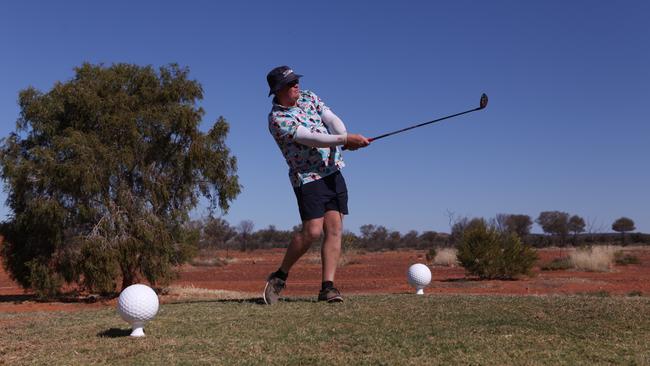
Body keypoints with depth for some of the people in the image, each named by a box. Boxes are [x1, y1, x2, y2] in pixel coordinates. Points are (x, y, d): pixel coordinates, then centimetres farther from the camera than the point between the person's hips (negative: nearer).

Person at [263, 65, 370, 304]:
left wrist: (344, 137, -23)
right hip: (308, 177, -6)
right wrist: (345, 139, -27)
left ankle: (327, 287, -1)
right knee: (313, 230, -14)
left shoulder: (308, 97, 10)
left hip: (333, 171, 6)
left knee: (334, 228, -3)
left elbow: (331, 119, -2)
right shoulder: (277, 119, -12)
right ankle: (279, 277, 4)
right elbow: (310, 138, -22)